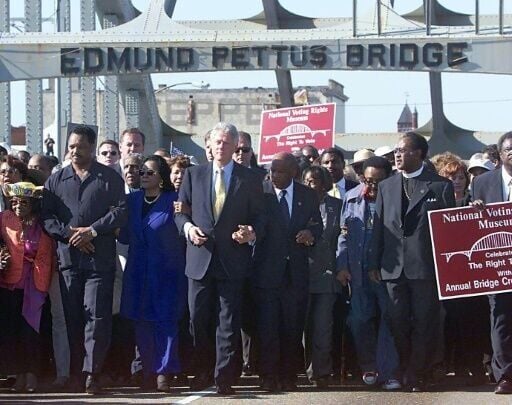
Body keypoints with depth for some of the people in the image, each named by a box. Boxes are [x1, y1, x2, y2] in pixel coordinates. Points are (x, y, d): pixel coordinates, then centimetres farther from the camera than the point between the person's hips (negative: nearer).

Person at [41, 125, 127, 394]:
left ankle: (92, 372, -6)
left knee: (97, 316, -7)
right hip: (67, 257, 3)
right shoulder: (56, 180, 13)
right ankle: (74, 372, 10)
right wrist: (69, 233, -9)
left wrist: (92, 231, -11)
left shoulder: (110, 178, 6)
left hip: (100, 258, -2)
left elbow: (120, 212, -2)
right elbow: (47, 216, 6)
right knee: (72, 317, 5)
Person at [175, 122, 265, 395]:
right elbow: (180, 210, 11)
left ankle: (224, 378, 3)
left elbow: (259, 216, 5)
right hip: (200, 258, 2)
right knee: (198, 319, 4)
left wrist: (252, 233, -15)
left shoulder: (248, 179, 5)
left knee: (229, 322, 0)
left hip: (232, 260, -2)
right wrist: (187, 227, -8)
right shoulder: (194, 175, 10)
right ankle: (203, 372, 19)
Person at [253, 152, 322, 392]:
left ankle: (289, 376, 14)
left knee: (293, 327, 6)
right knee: (267, 327, -3)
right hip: (267, 270, -2)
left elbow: (317, 225, 10)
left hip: (296, 271, 2)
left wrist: (311, 233, -11)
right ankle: (268, 377, 3)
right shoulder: (260, 193, -2)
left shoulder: (307, 196, 7)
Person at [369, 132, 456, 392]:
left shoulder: (440, 186, 2)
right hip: (394, 267, 3)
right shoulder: (386, 187, 13)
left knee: (424, 323, -2)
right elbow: (378, 226, 12)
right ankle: (409, 372, 16)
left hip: (426, 266, -3)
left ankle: (416, 374, 7)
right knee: (398, 323, 4)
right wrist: (374, 263, 6)